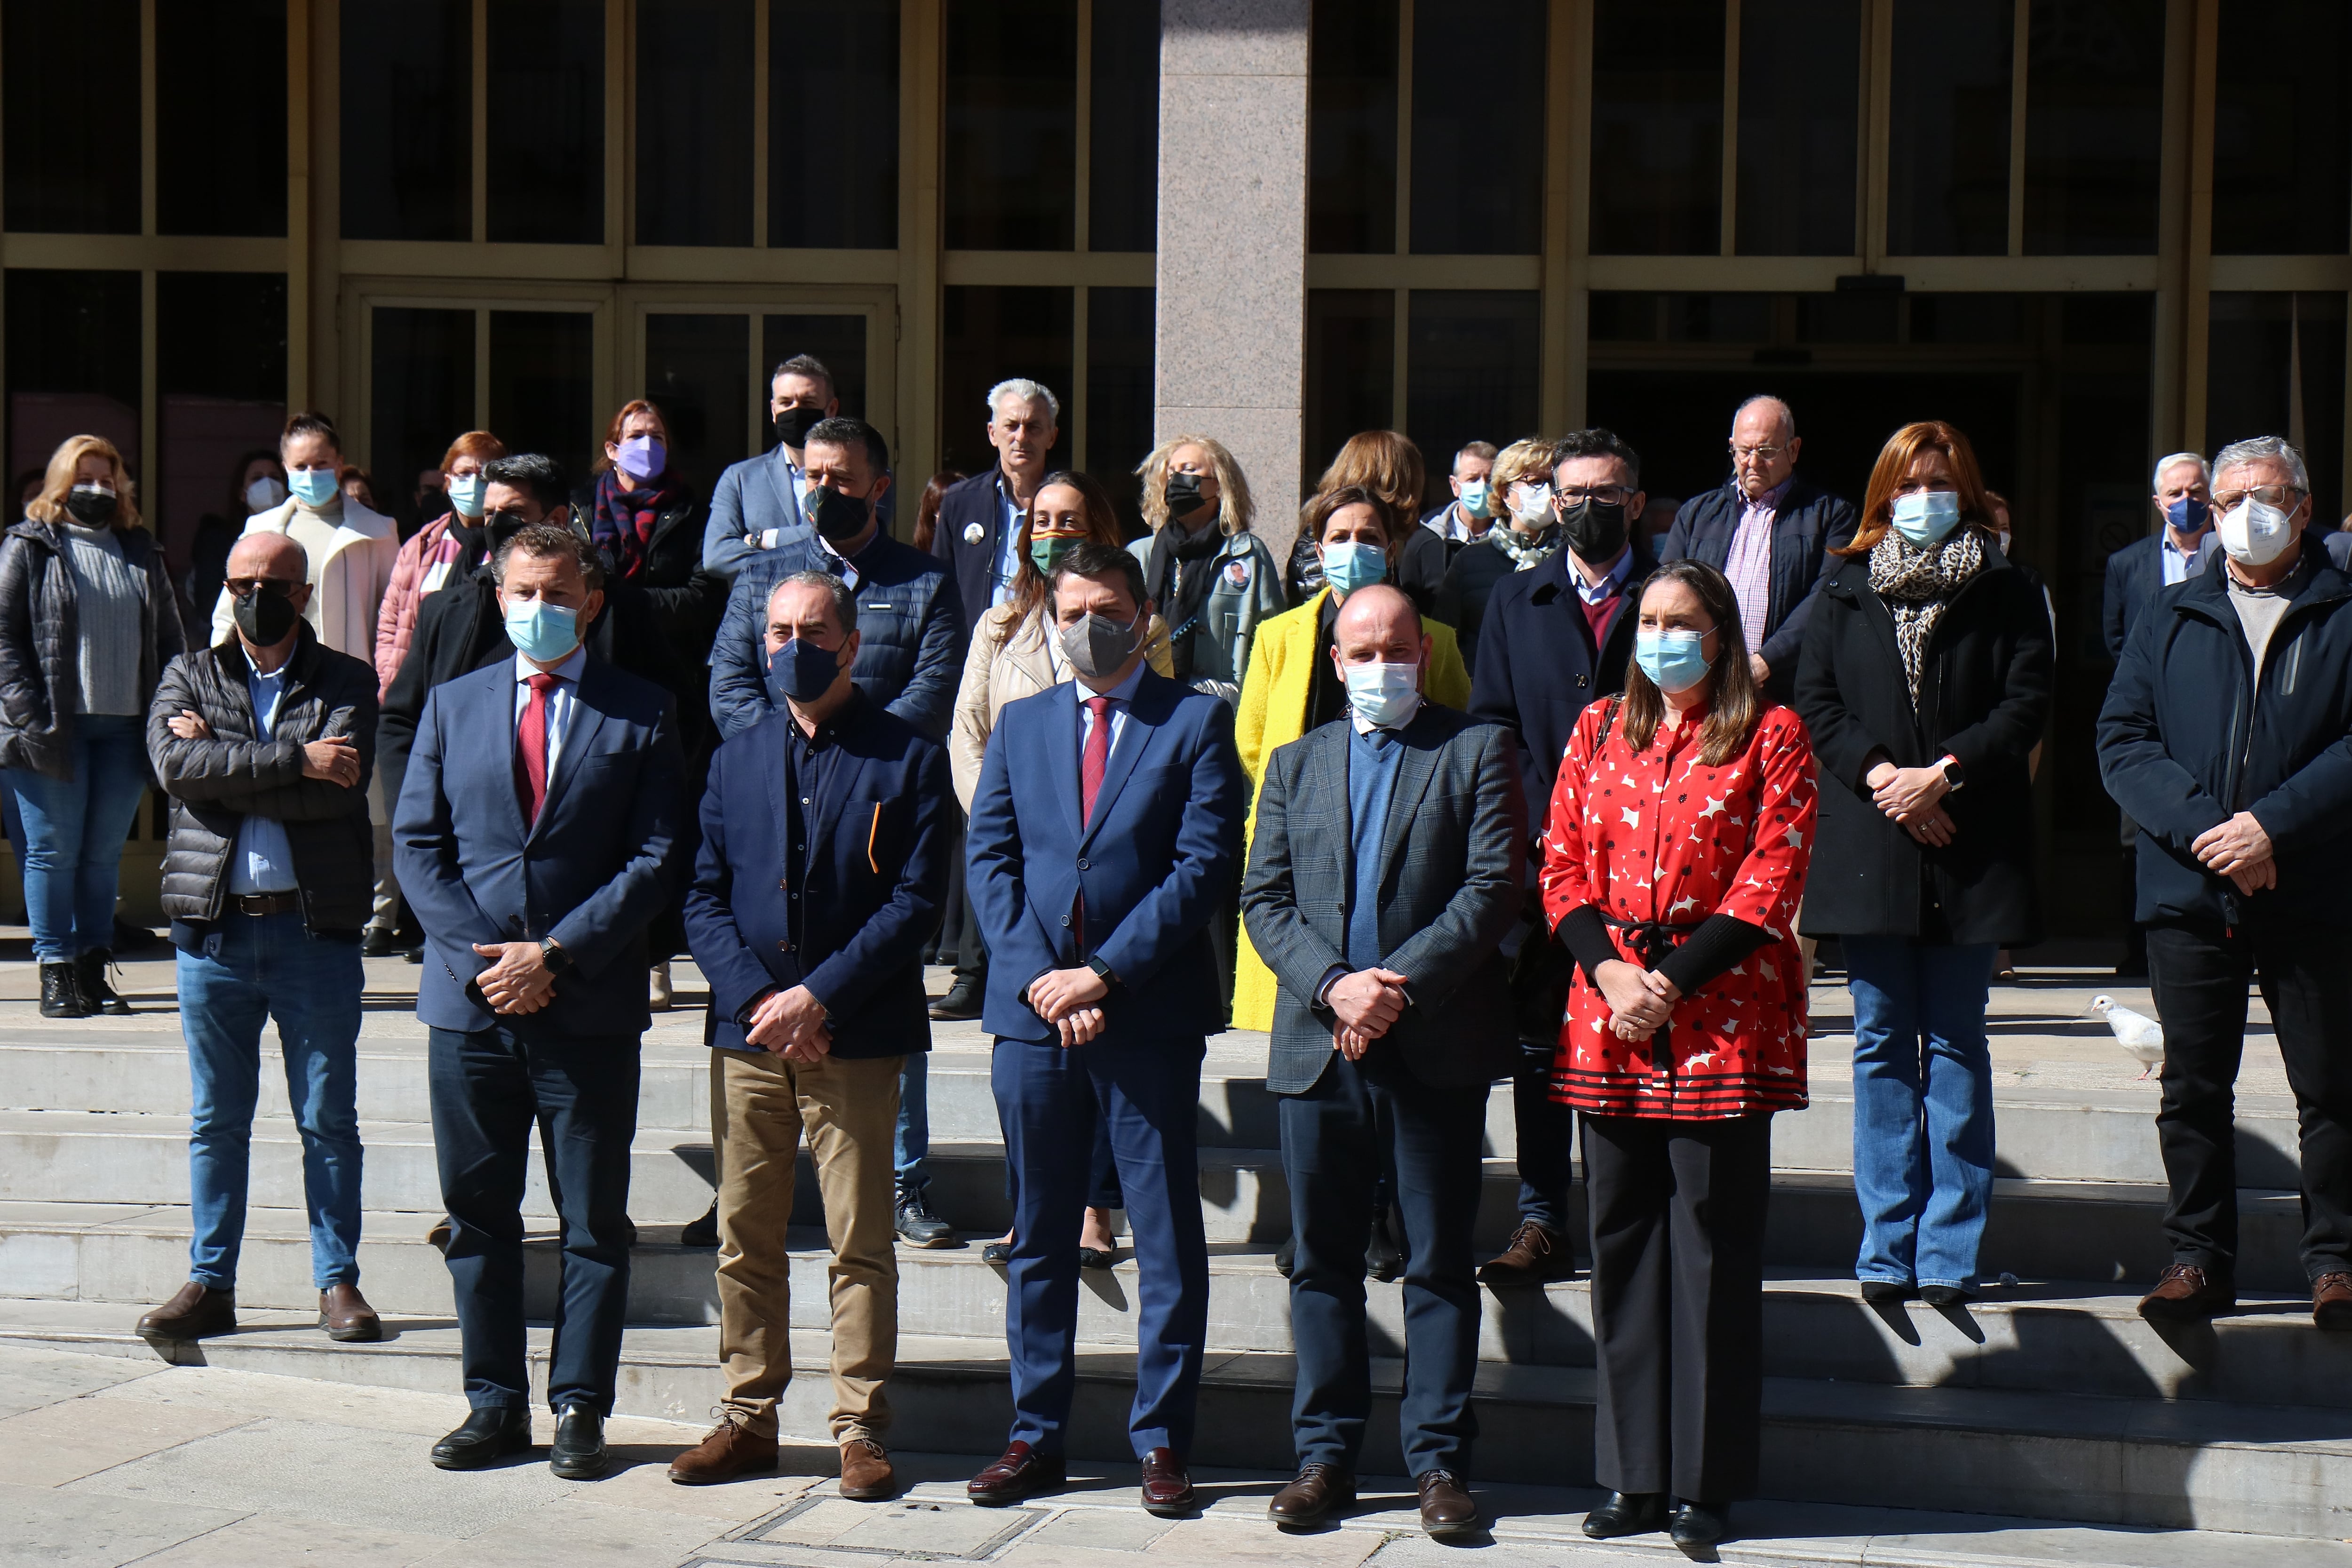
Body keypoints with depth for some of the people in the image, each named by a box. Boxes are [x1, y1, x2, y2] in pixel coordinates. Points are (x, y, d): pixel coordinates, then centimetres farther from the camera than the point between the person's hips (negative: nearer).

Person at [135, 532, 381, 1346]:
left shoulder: (347, 682, 4)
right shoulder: (190, 676, 10)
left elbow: (338, 785, -14)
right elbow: (174, 765, -11)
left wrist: (223, 760, -12)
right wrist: (293, 760, -16)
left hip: (315, 927, -2)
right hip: (214, 926, 2)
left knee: (329, 1119, 3)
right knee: (217, 1119, 8)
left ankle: (338, 1283, 11)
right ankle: (210, 1285, 15)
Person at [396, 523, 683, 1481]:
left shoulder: (642, 714, 3)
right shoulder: (453, 705, 11)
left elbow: (656, 858, -3)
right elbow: (418, 843, 7)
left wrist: (556, 954, -13)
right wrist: (478, 957, -7)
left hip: (590, 1006, -2)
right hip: (470, 1004, 3)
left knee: (594, 1221, 3)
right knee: (478, 1213, 8)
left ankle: (579, 1409, 13)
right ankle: (495, 1404, 18)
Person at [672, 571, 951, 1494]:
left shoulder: (909, 759, 1)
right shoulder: (737, 761, 14)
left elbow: (915, 900, -6)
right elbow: (704, 898, 9)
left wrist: (819, 996, -14)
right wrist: (756, 998, -8)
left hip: (857, 1037, -4)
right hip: (747, 1034, 4)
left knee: (860, 1243, -1)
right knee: (745, 1236, 7)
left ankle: (860, 1428, 6)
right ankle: (749, 1418, 17)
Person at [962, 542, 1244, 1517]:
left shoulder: (1196, 722, 2)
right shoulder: (1020, 724, 14)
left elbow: (1205, 864, -7)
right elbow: (989, 858, 7)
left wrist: (1104, 973, -14)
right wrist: (1037, 977, -8)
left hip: (1150, 1012, -3)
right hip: (1032, 1011, 3)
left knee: (1168, 1240, 2)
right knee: (1038, 1239, 9)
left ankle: (1161, 1440, 10)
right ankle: (1035, 1436, 17)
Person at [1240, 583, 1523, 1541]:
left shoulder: (1477, 752, 5)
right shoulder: (1296, 764, 16)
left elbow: (1494, 888, -5)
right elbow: (1264, 901, 8)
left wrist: (1400, 987, -14)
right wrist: (1335, 984, -10)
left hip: (1438, 1046, -3)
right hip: (1316, 1046, 3)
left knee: (1440, 1264, 2)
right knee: (1322, 1262, 7)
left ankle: (1439, 1462, 8)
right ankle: (1326, 1454, 15)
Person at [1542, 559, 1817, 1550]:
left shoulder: (1770, 737, 2)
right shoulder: (1599, 730, 13)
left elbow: (1771, 881, -6)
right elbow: (1563, 865, 9)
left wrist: (1673, 981, -13)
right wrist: (1609, 973, -7)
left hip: (1723, 1013, -4)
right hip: (1609, 1013, 4)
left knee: (1714, 1245, -2)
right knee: (1622, 1240, 6)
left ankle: (1707, 1481, 7)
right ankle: (1636, 1475, 15)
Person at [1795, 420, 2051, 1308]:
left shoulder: (2004, 594, 5)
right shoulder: (1845, 594, 11)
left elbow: (2027, 704, -2)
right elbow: (1815, 704, 6)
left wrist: (1942, 775, -13)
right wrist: (1879, 776, -10)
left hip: (1969, 844, -2)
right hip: (1868, 844, 2)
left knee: (1956, 1045, 1)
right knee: (1883, 1044, 4)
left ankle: (1949, 1252, 4)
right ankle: (1887, 1250, 9)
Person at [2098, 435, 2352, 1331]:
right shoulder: (2170, 620, 12)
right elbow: (2121, 741, 3)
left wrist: (2273, 825, -16)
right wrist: (2205, 829, -11)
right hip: (2189, 891, 2)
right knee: (2194, 1088, 6)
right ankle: (2199, 1259, 16)